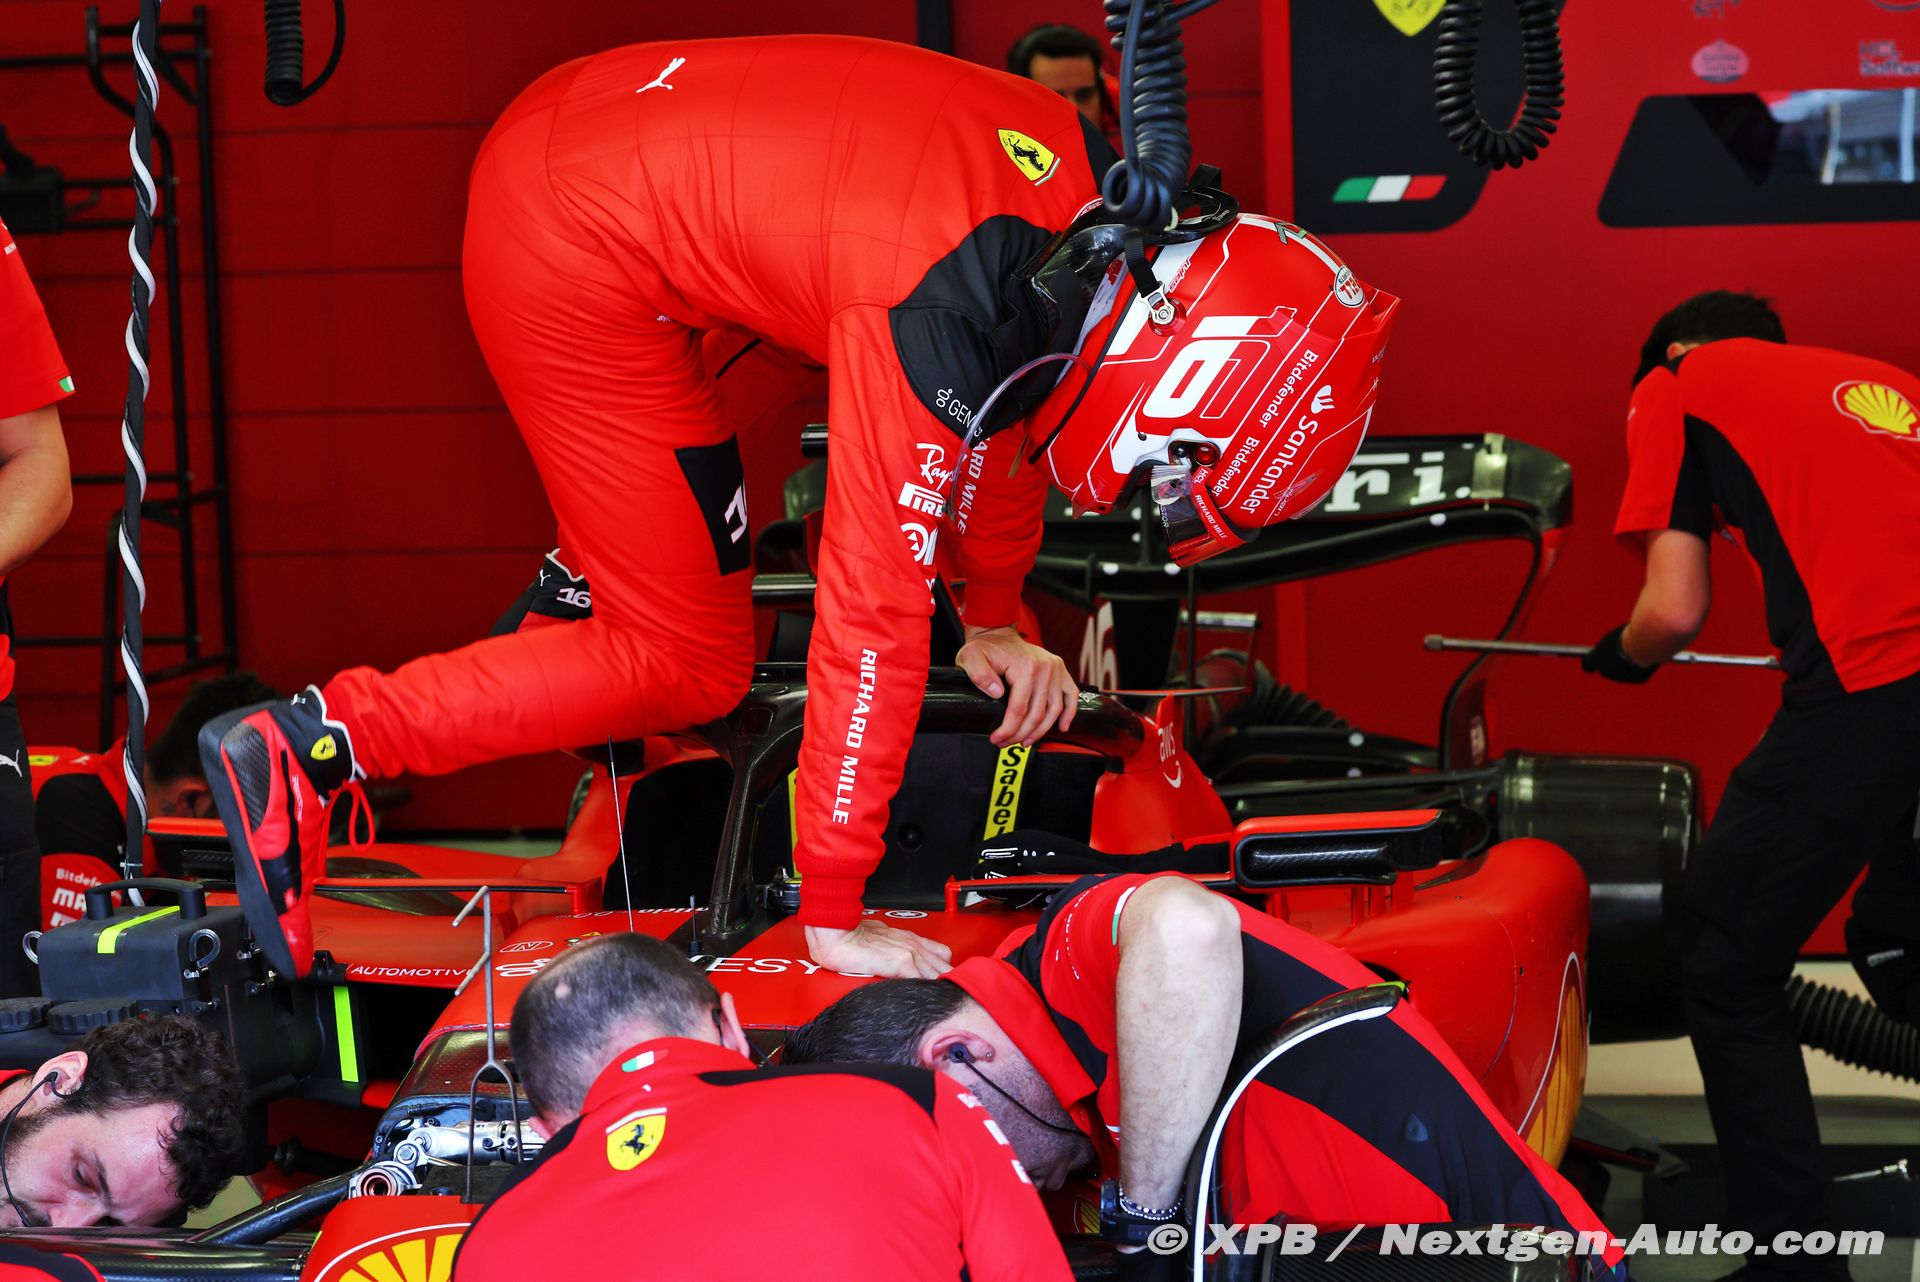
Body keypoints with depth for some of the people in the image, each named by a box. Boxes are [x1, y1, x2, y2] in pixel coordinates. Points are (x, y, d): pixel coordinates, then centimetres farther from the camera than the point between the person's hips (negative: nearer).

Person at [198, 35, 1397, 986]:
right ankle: (309, 744, -7)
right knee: (688, 666, -3)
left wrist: (996, 618, 24)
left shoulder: (1093, 189, -4)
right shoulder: (938, 319, -28)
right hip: (570, 251, -9)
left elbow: (1009, 386, 16)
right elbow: (873, 619, -25)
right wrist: (834, 916, -18)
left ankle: (587, 582, 35)